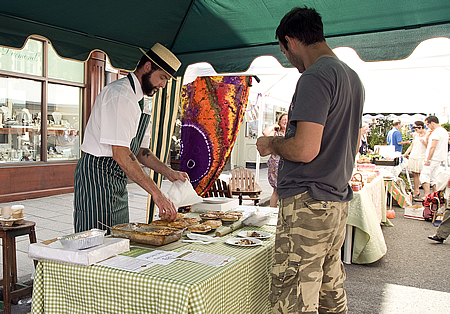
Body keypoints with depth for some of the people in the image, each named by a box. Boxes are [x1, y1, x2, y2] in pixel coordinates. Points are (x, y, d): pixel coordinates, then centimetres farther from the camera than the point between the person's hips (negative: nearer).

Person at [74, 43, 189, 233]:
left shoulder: (140, 103, 15)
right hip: (97, 177, -10)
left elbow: (141, 151, 17)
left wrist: (169, 173, 3)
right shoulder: (120, 95, -17)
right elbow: (120, 154, -26)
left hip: (117, 181, 10)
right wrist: (156, 193, -27)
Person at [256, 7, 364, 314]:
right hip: (338, 200, 10)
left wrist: (271, 143, -4)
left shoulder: (315, 77, -14)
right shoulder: (353, 77, 16)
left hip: (308, 204, -10)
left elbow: (305, 149, -24)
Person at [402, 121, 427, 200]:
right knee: (415, 174, 7)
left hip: (422, 157, -6)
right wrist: (405, 154, 15)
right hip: (413, 156, 6)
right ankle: (416, 191, 15)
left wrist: (424, 142, -20)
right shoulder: (416, 134, 14)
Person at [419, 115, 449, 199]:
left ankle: (426, 196, -16)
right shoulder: (444, 131, 17)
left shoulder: (436, 132, -16)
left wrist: (428, 159, -19)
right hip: (441, 158, 10)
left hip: (433, 158, -10)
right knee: (433, 177, 12)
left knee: (424, 176, -10)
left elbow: (433, 147, -21)